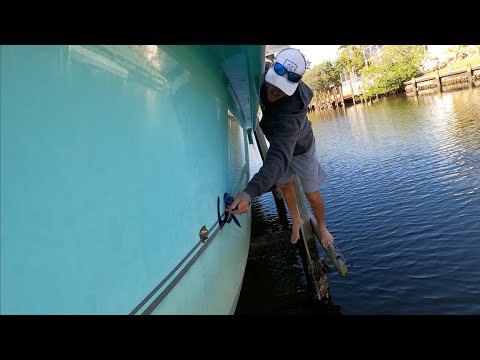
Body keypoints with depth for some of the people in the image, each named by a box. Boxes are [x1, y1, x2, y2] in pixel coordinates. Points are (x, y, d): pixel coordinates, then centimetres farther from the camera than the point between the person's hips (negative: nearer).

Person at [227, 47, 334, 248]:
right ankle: (296, 221, 43)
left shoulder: (289, 114, -49)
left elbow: (278, 158, -62)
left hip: (301, 150, -6)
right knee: (284, 185, 18)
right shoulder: (266, 77, -30)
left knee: (312, 195, 4)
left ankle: (322, 228, 34)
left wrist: (249, 193, -75)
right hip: (278, 143, 6)